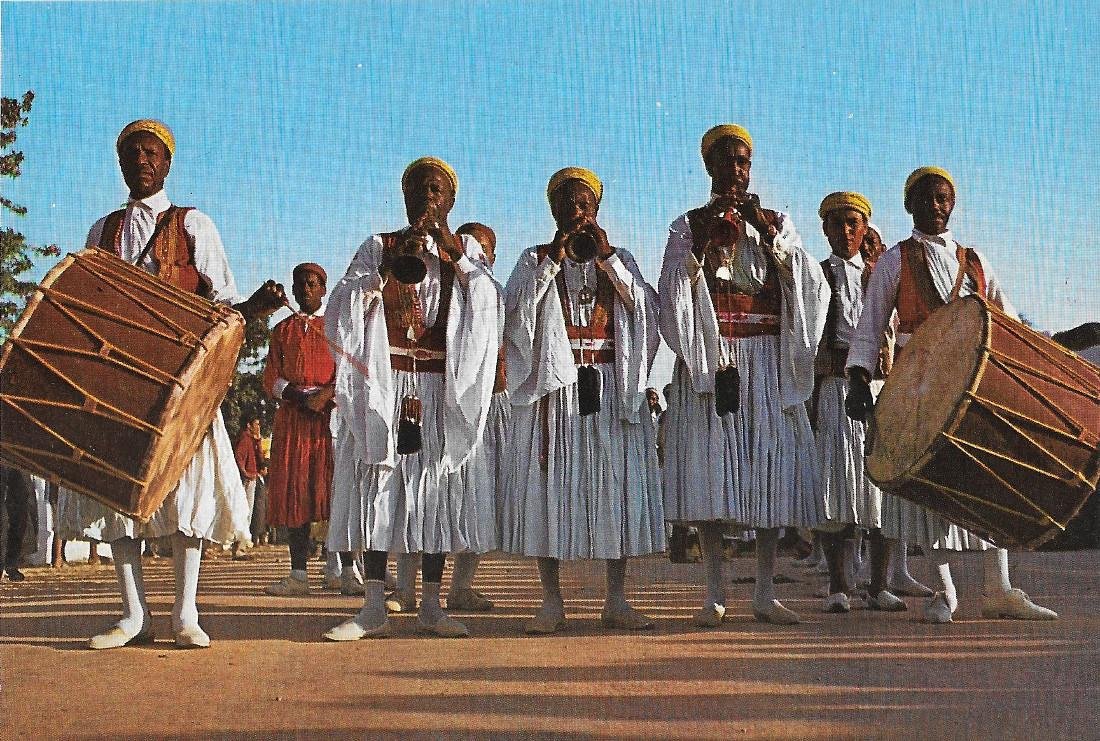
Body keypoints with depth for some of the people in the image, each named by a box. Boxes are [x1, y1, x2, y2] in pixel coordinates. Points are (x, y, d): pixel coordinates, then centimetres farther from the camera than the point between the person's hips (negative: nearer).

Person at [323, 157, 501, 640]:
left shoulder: (465, 250, 12)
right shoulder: (378, 247, 9)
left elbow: (489, 304, -6)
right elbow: (345, 304, -6)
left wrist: (453, 255, -15)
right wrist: (390, 266, -17)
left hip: (442, 391, 1)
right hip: (383, 385, -1)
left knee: (438, 490, 1)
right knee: (379, 487, -4)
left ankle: (430, 606, 8)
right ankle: (374, 609, -1)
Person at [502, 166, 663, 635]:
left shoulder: (620, 259, 14)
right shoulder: (535, 260, 11)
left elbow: (646, 310, -3)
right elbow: (515, 312, -6)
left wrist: (607, 258, -8)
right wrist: (552, 261, -10)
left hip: (611, 389, 1)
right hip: (553, 386, -1)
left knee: (617, 485, -2)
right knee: (551, 485, -5)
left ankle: (616, 600, 6)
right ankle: (552, 602, 2)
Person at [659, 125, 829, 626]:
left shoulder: (777, 223, 14)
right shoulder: (689, 225, 9)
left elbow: (810, 284, 0)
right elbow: (674, 293, -3)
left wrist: (766, 233, -8)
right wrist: (703, 239, -12)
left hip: (768, 364, 2)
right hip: (708, 360, -1)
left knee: (772, 466, -2)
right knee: (709, 468, -6)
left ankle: (765, 594, 6)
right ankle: (714, 594, 1)